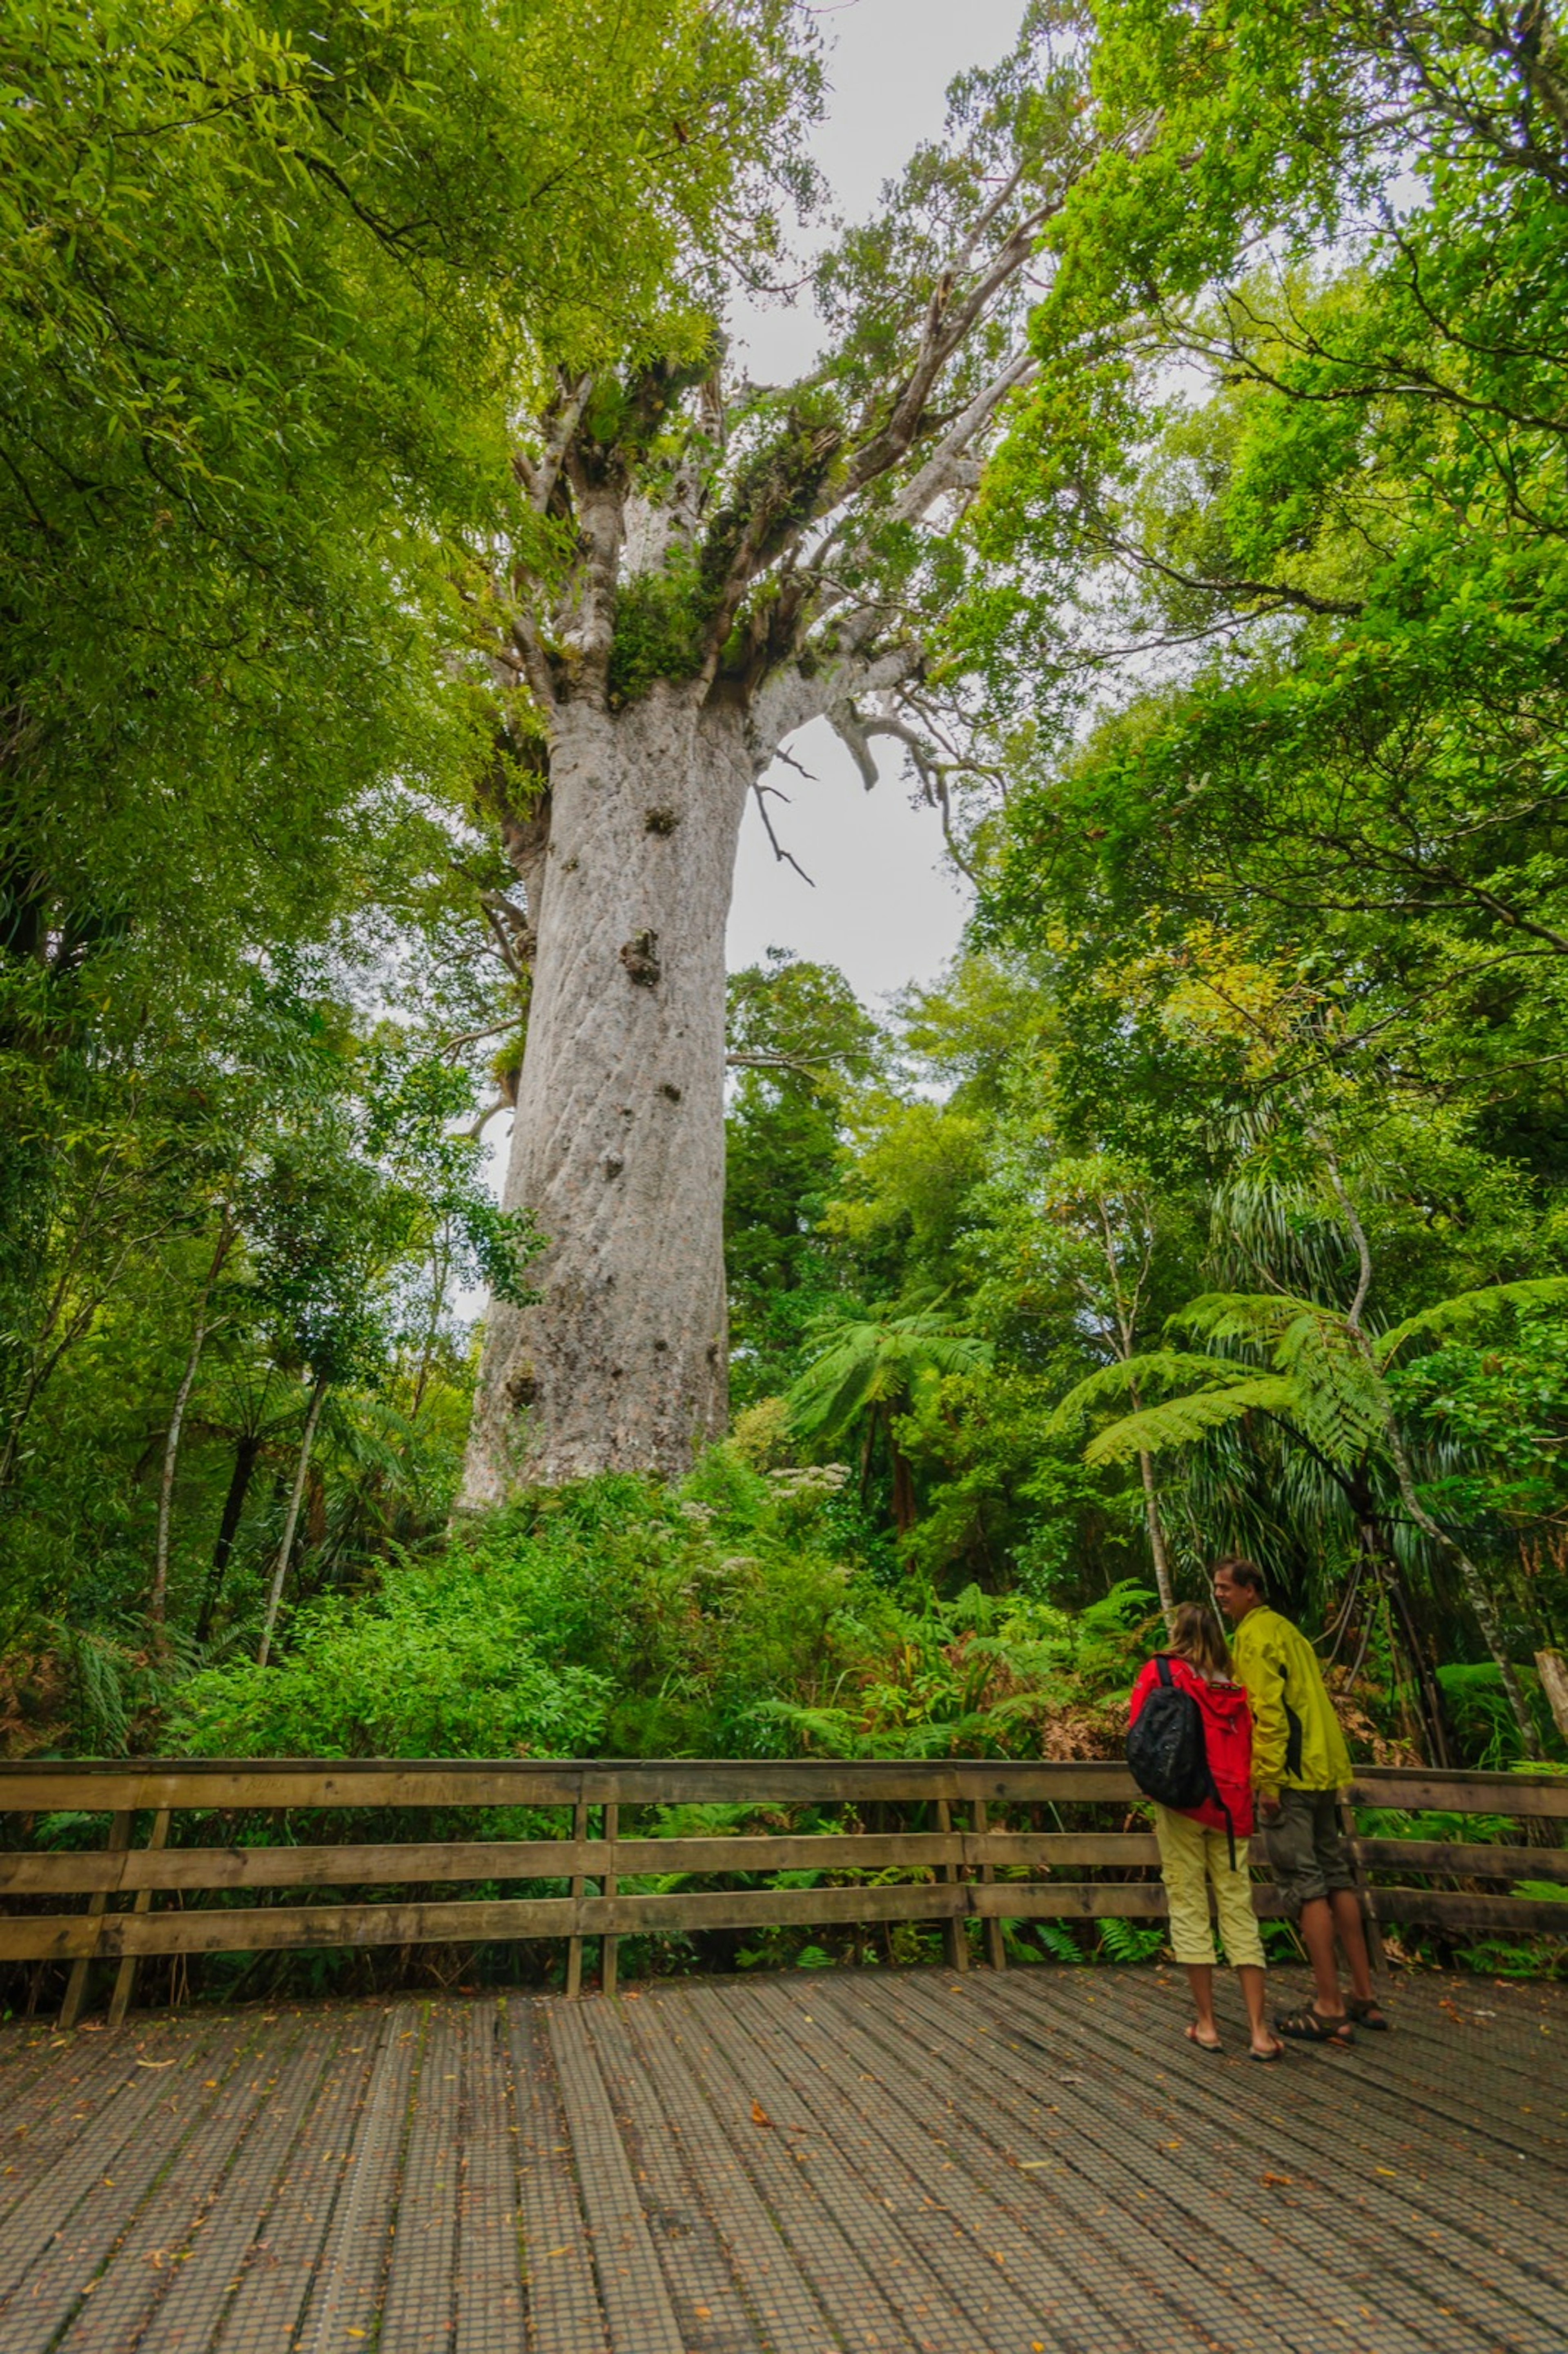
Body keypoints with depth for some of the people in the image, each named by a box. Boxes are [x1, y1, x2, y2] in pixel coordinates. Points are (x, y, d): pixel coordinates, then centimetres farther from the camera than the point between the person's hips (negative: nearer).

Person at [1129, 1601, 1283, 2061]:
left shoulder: (1160, 1671, -3)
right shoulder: (1235, 1686, 8)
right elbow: (1248, 1747, 8)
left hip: (1184, 1804, -3)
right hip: (1231, 1808, 4)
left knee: (1189, 1907, 5)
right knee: (1238, 1910, 8)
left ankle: (1207, 2024, 11)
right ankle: (1260, 2032, 8)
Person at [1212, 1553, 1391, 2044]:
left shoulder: (1254, 1636, -13)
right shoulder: (1286, 1630, 16)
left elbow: (1268, 1711, -20)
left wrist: (1268, 1780, -17)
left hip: (1290, 1778, -10)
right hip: (1323, 1772, 10)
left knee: (1305, 1884, -2)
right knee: (1335, 1877, 16)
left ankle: (1330, 2010, 3)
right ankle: (1364, 1997, 25)